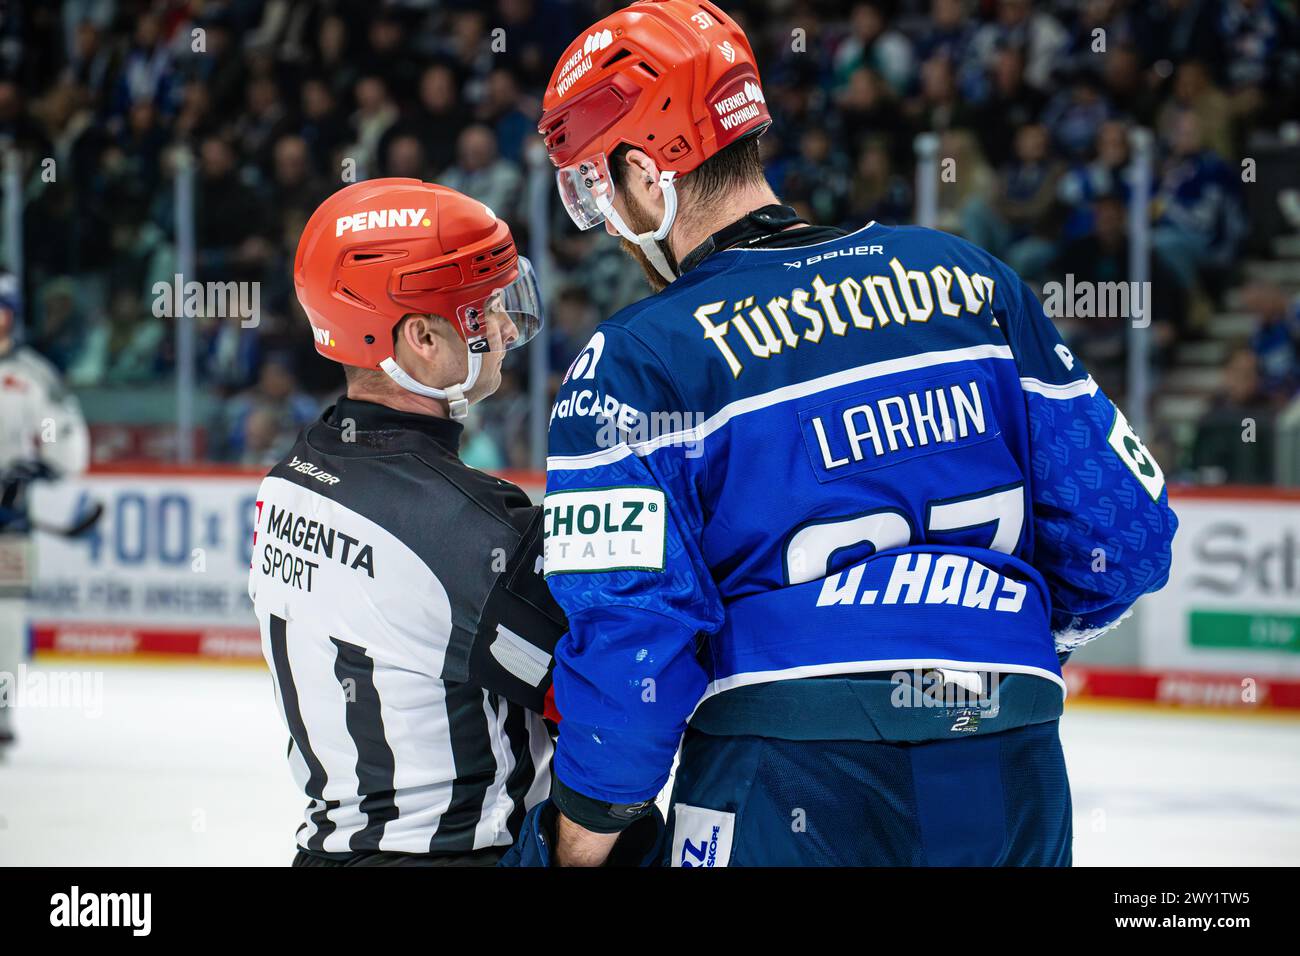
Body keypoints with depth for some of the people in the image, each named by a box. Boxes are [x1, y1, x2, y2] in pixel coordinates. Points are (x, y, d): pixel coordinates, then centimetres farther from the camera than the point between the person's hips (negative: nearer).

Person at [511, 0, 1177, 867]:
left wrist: (578, 841, 0)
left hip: (782, 799, -4)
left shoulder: (637, 362, -5)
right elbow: (1124, 528, 11)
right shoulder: (971, 282, 8)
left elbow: (626, 636, -12)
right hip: (1013, 786, 4)